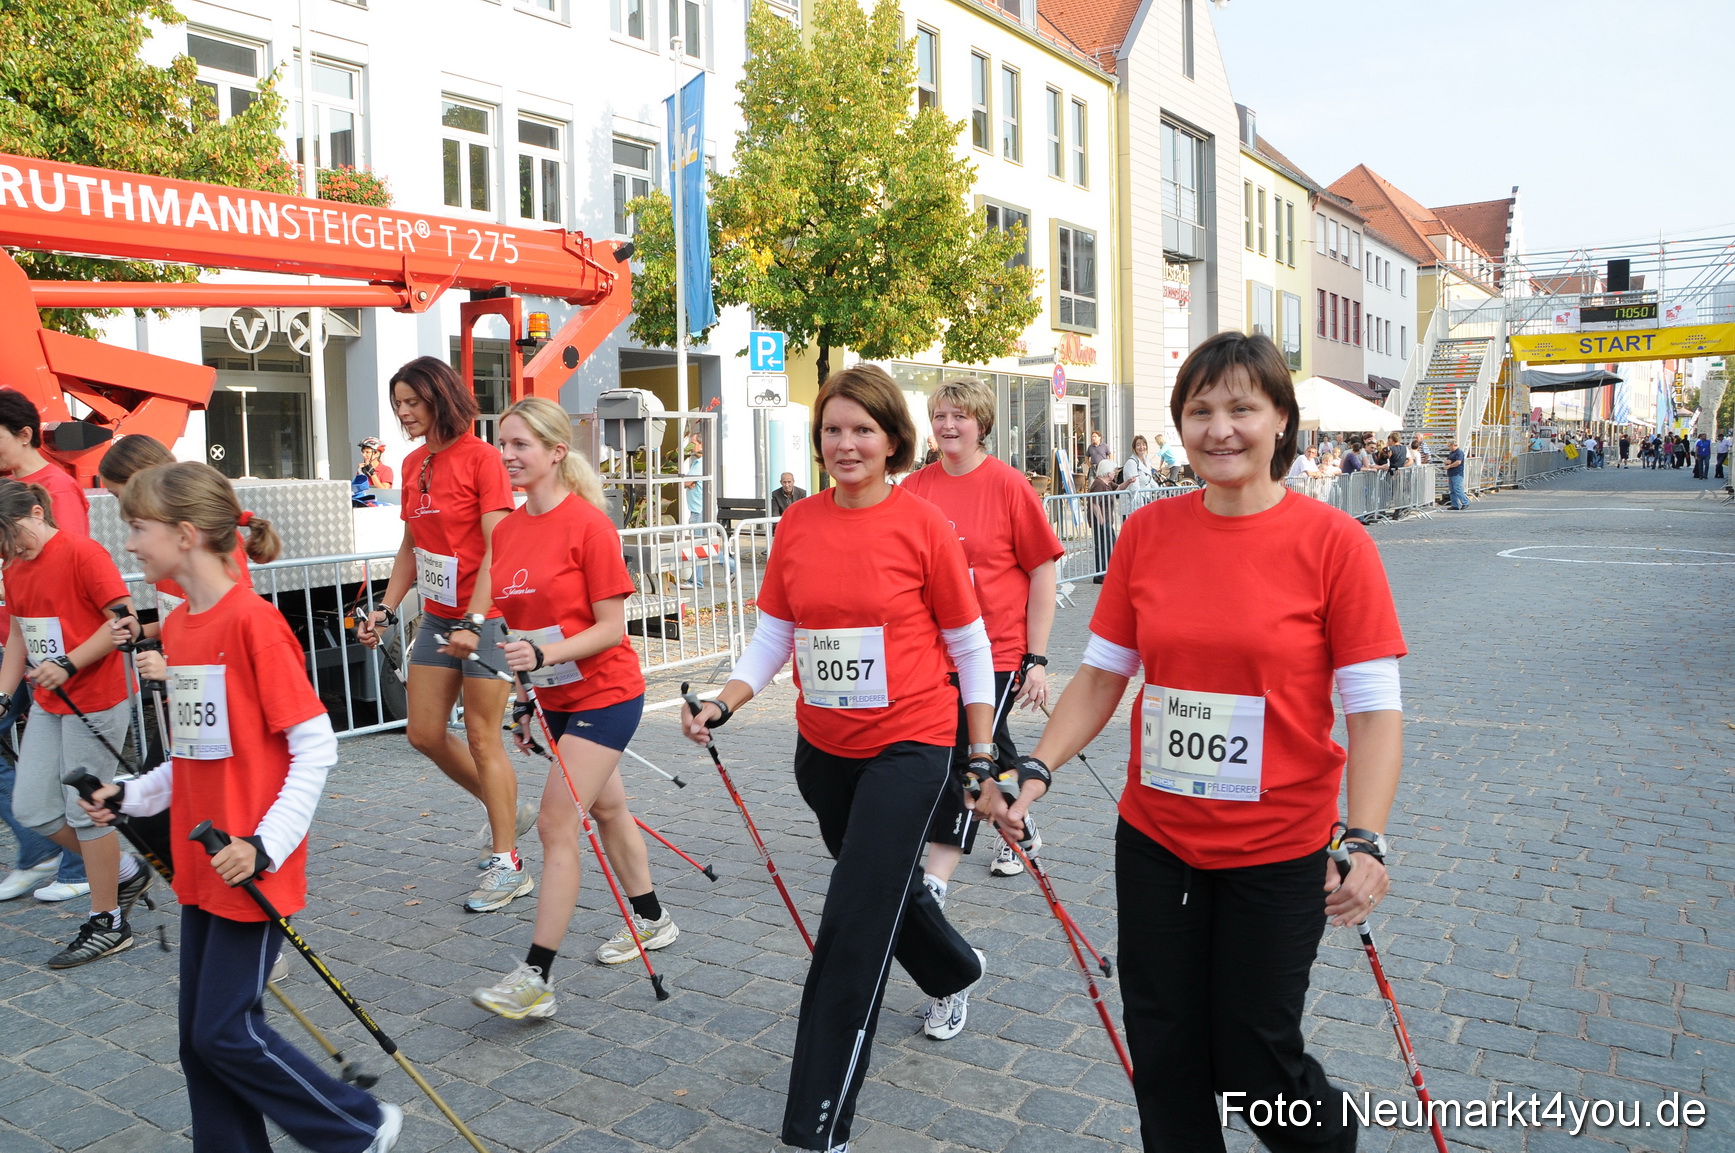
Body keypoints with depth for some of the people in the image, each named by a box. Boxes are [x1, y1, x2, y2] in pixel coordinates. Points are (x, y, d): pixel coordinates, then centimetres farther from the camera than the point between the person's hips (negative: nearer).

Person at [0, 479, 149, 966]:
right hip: (49, 704, 8)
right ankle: (125, 873, 27)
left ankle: (107, 924, 14)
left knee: (85, 811, -1)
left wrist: (69, 664, -22)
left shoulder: (82, 552, -14)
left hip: (95, 701, -8)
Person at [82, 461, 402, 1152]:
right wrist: (131, 798, 6)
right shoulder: (177, 626, 8)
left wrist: (267, 845, -22)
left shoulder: (253, 621, -17)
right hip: (200, 865, 8)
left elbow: (315, 748, -17)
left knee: (225, 1032, -1)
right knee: (200, 1034, 14)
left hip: (251, 870, -8)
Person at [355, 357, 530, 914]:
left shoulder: (482, 458, -12)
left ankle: (507, 864, 11)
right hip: (437, 617, 8)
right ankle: (509, 809, 31)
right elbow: (410, 548, 17)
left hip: (486, 616, -8)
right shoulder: (414, 464, 10)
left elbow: (495, 550, -18)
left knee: (482, 738, -2)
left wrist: (474, 622, -25)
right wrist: (385, 610, 10)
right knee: (424, 733, 10)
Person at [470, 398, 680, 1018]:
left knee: (556, 823, -10)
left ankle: (535, 979, -3)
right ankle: (651, 919, 39)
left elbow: (611, 627, -18)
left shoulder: (588, 524, -18)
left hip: (605, 694, -8)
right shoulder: (506, 530, 4)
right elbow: (521, 623, 13)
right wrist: (523, 698, 13)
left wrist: (542, 654, -29)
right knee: (606, 807, 20)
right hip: (556, 698, 8)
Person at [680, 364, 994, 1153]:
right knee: (885, 885, 25)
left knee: (853, 930, -7)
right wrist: (720, 706, -9)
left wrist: (984, 758, -1)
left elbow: (969, 646, -4)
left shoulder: (922, 525, -11)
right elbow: (774, 635, 6)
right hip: (823, 748, 5)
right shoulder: (798, 525, 0)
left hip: (908, 746, -5)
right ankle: (955, 970, 58)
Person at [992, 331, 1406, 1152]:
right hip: (1154, 839, 3)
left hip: (1278, 849, -3)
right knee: (1163, 1056, 15)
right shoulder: (1147, 532, -2)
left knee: (1254, 1060, 12)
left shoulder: (1332, 541, -11)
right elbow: (1102, 674, 4)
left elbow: (1374, 708, -11)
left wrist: (1365, 840, -23)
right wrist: (1035, 770, -7)